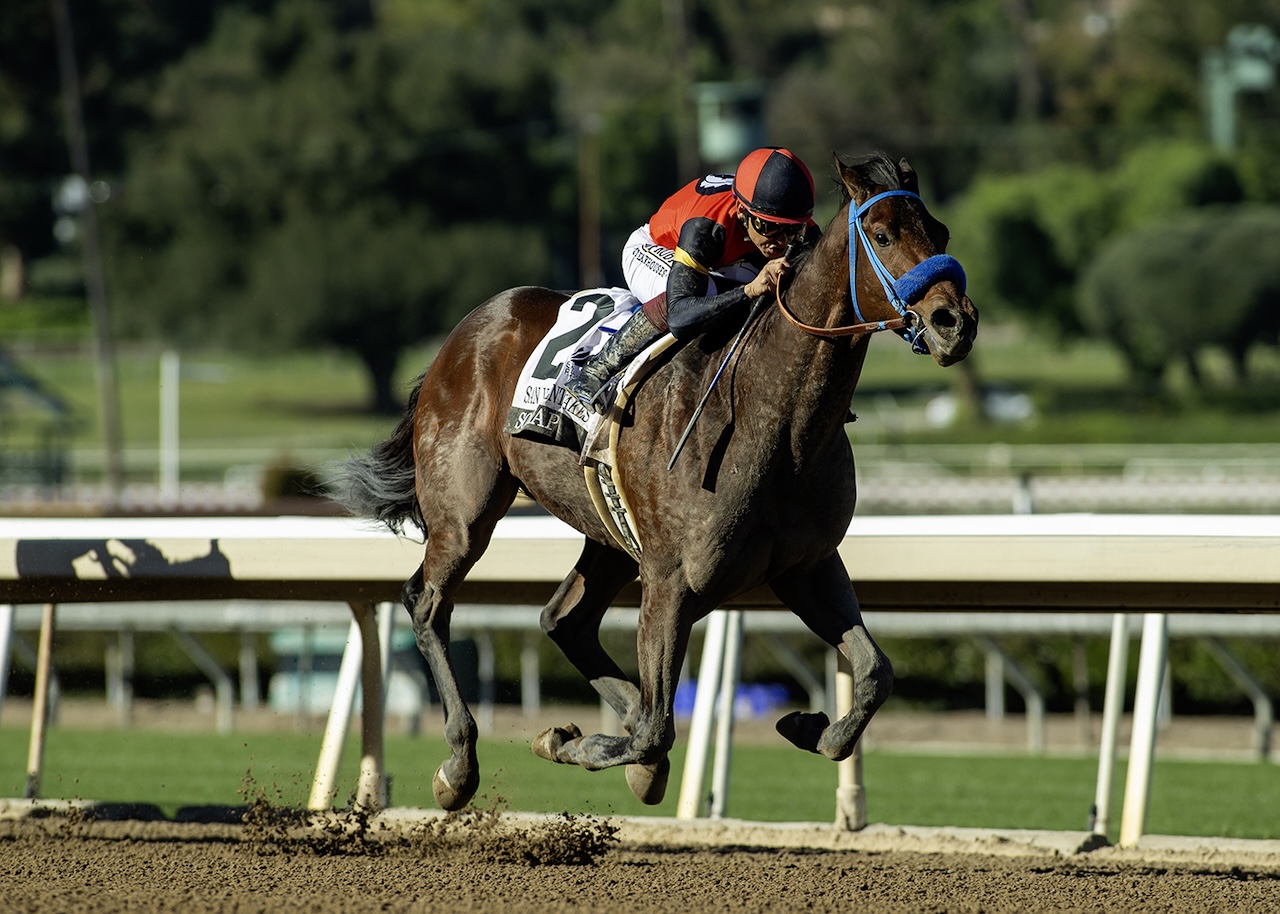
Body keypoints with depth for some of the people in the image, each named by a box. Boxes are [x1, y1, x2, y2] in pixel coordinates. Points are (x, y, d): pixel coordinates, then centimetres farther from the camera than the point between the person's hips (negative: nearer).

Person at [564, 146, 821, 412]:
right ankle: (597, 370, -23)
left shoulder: (802, 231, -30)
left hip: (720, 265, 6)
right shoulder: (706, 227, -45)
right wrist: (749, 291, -66)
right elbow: (679, 320, -55)